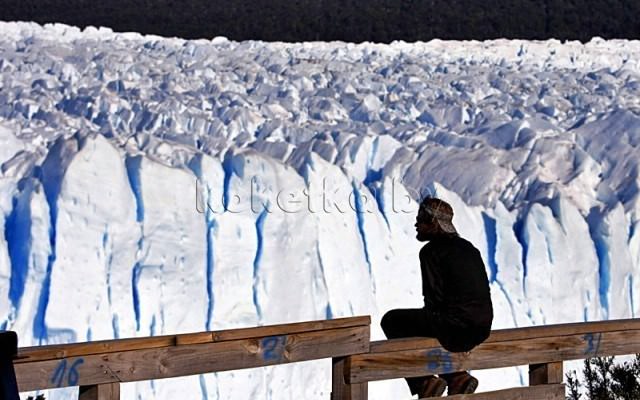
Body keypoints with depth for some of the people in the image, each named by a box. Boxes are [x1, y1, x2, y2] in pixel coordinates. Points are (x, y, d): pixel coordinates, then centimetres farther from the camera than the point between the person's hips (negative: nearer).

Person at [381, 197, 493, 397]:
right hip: (482, 330, 8)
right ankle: (457, 376, 17)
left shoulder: (431, 251, -8)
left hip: (455, 328, -8)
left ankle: (424, 381, 2)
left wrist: (428, 317, 7)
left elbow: (434, 298, -13)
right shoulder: (468, 248, 16)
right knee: (423, 321, 33)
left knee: (391, 321, 7)